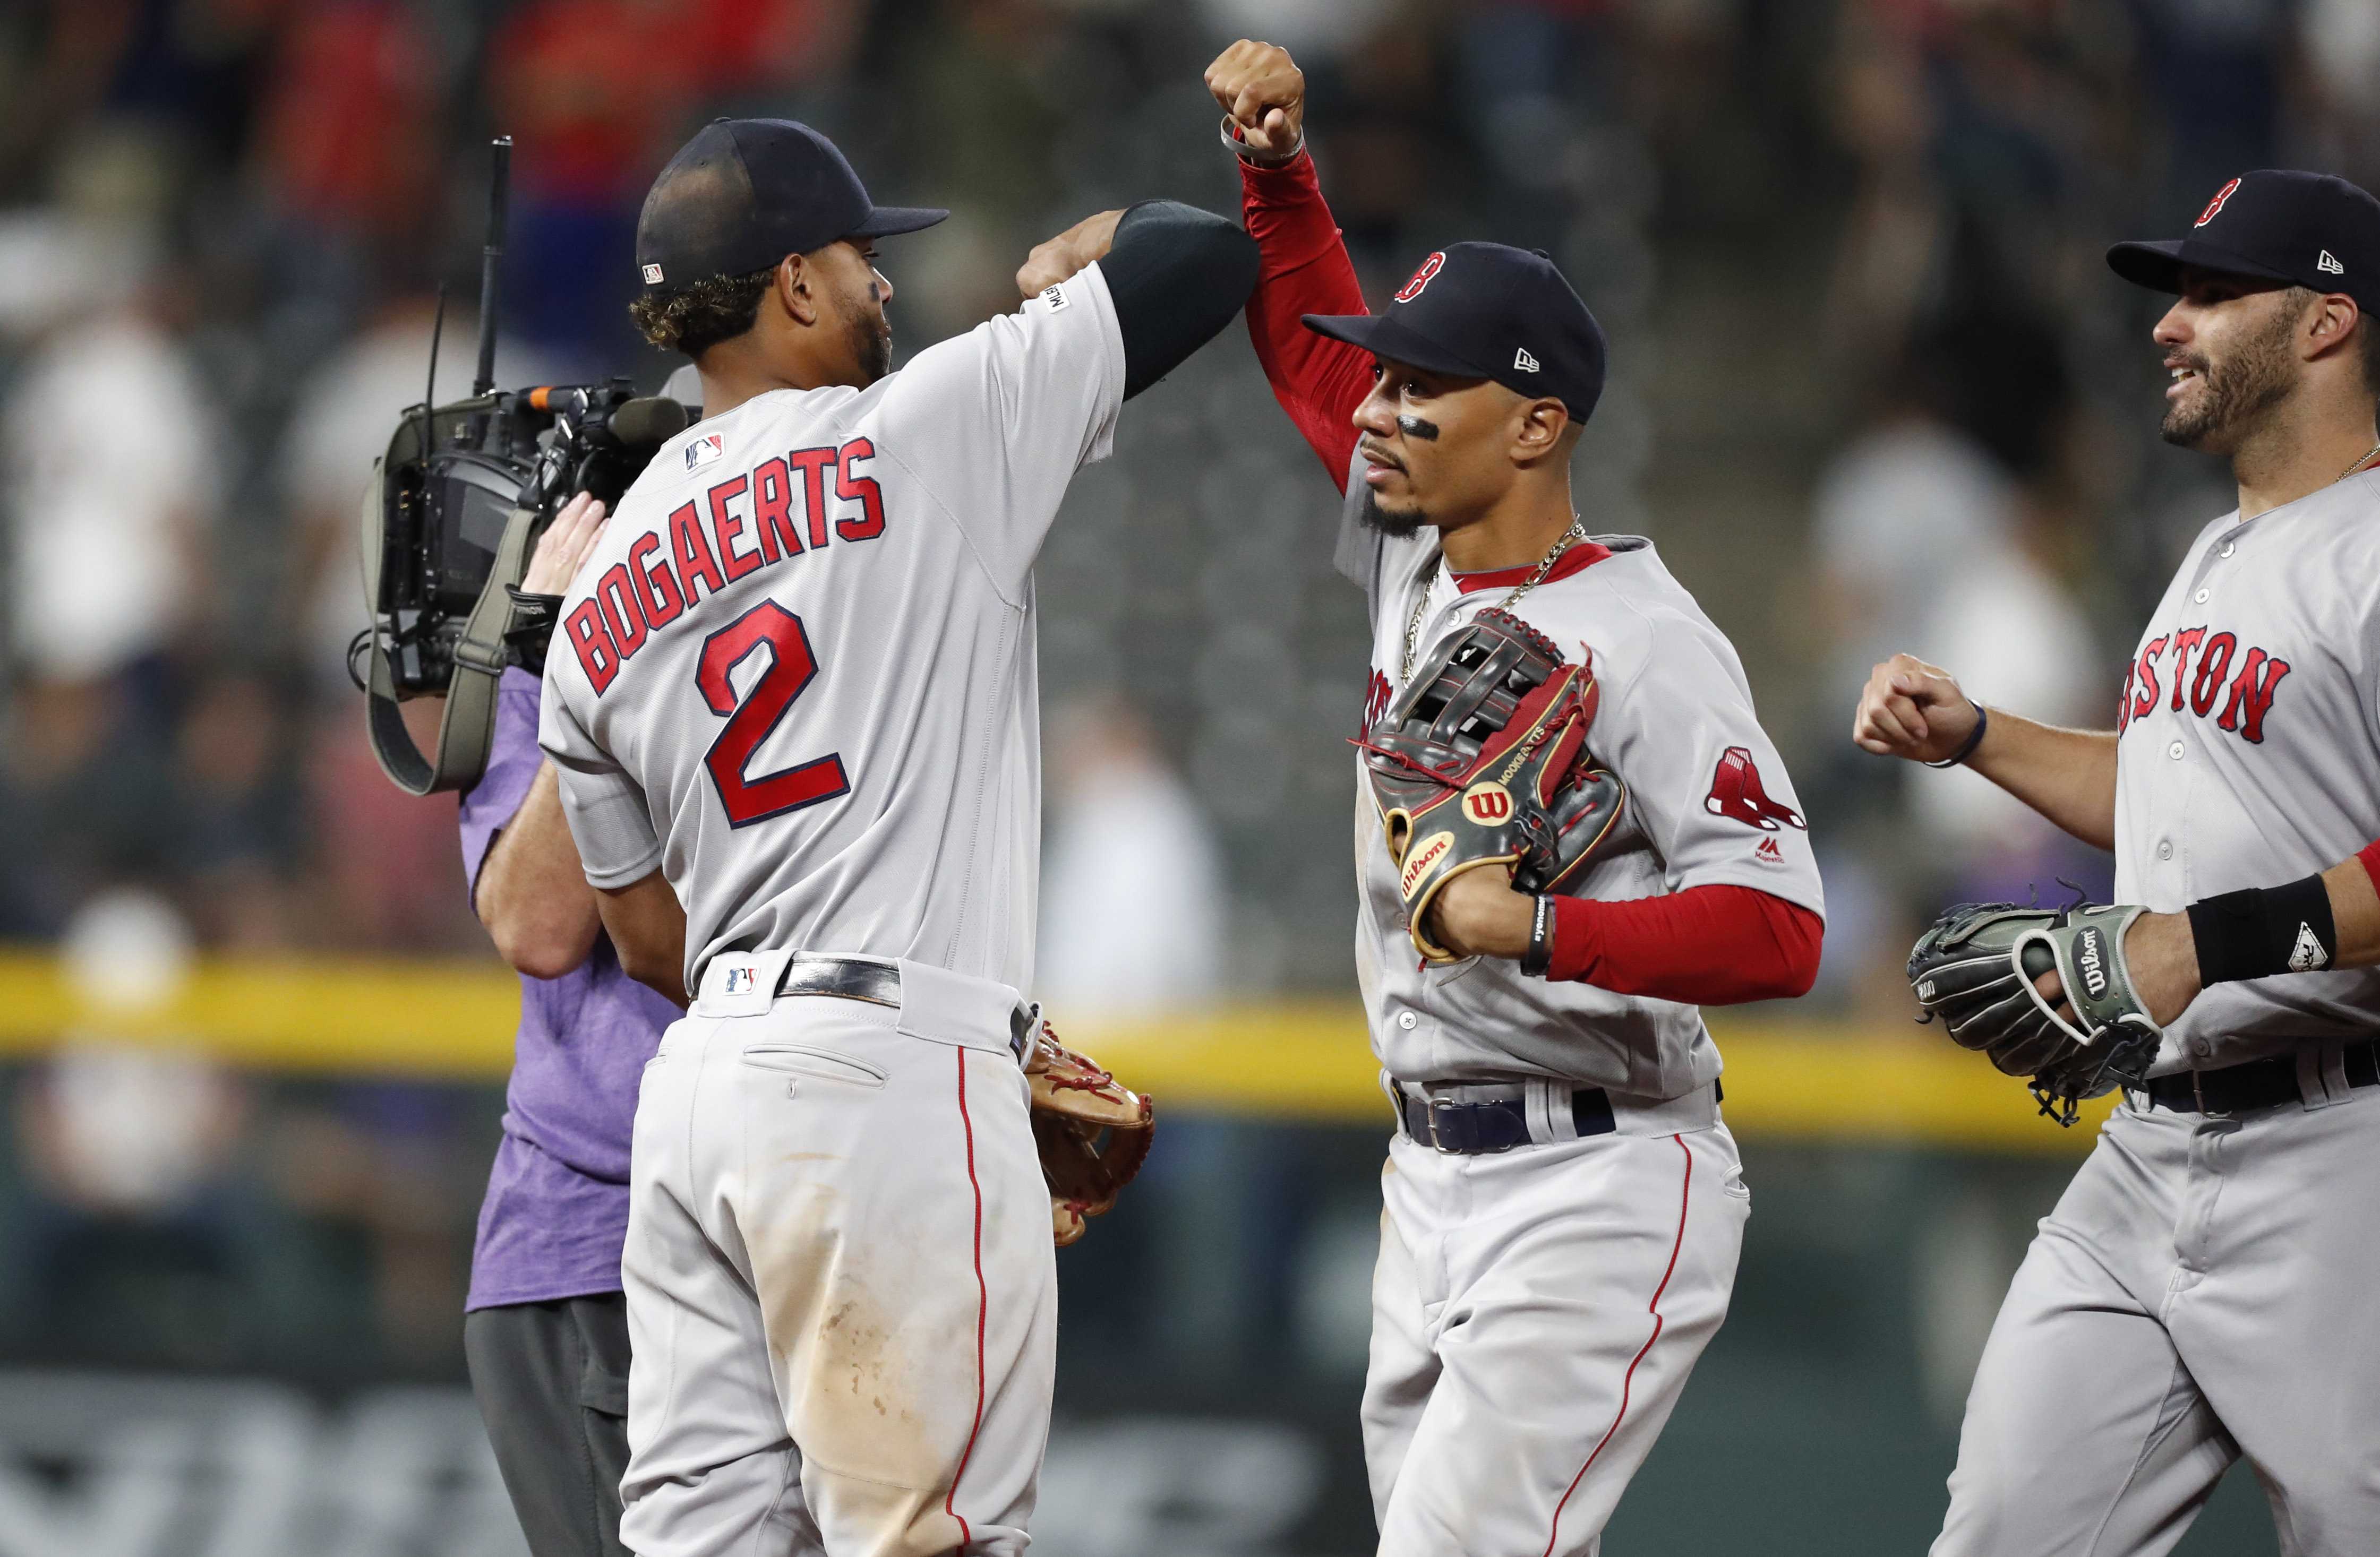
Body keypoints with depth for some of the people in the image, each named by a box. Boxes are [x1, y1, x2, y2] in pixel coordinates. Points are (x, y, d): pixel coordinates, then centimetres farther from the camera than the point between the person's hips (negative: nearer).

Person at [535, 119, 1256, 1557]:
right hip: (890, 1073, -7)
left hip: (700, 1086, 7)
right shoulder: (930, 430, -1)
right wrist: (1066, 260, 27)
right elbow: (1210, 254, 3)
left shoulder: (595, 610, 17)